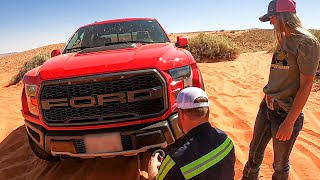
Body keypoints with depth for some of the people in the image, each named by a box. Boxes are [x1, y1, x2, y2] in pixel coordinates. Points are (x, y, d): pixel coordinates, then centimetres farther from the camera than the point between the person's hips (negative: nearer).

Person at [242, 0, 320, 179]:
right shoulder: (283, 40, 8)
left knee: (280, 164, 12)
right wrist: (270, 95, 3)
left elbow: (306, 86, -18)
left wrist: (289, 122, -19)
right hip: (267, 106, 7)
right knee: (255, 151, 20)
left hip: (287, 113, -7)